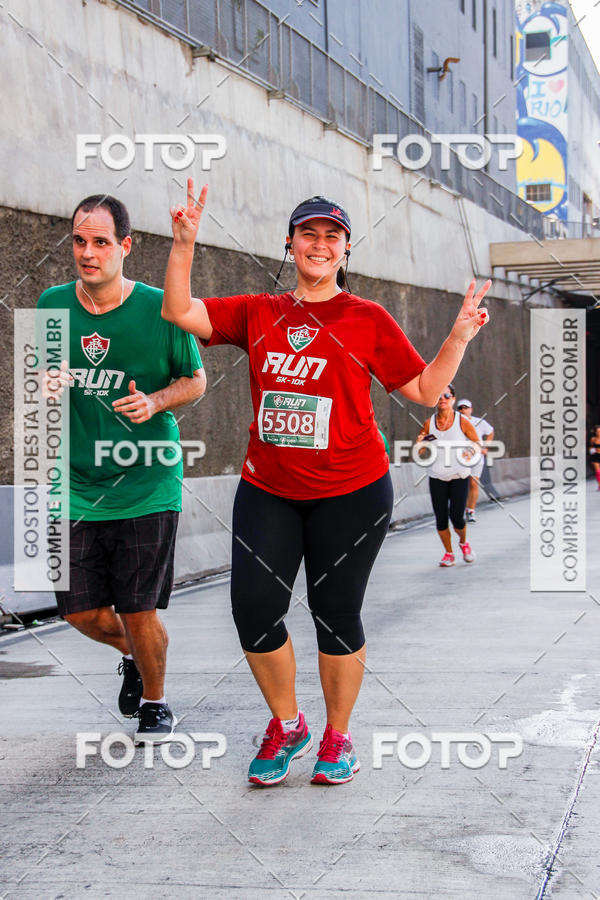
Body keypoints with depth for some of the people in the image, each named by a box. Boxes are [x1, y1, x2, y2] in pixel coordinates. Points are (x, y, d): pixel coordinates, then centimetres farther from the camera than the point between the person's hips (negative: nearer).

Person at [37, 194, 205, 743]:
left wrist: (155, 401, -16)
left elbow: (195, 380, 4)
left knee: (139, 613, -2)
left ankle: (155, 702, 27)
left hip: (146, 487, -3)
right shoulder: (53, 305, 2)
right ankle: (132, 656, 41)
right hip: (77, 486, 3)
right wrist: (47, 384, -8)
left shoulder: (159, 309, -7)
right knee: (82, 612, 7)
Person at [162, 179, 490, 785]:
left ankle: (337, 737, 22)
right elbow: (180, 312, 3)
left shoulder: (368, 320, 1)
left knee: (335, 614, 3)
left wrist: (459, 337, -9)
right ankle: (286, 726, 20)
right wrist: (184, 244, -6)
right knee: (254, 609, -3)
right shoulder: (258, 314, 8)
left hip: (351, 494, -3)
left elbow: (425, 390, 3)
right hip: (267, 490, 3)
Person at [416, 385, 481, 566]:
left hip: (459, 476, -2)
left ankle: (463, 543, 24)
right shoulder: (429, 424, 0)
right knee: (441, 518, 1)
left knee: (456, 517, -8)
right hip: (437, 477, 2)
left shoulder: (462, 422, -6)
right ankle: (449, 553, 20)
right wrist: (419, 444, -17)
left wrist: (471, 451, -20)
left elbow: (478, 444, 2)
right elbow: (420, 453, 7)